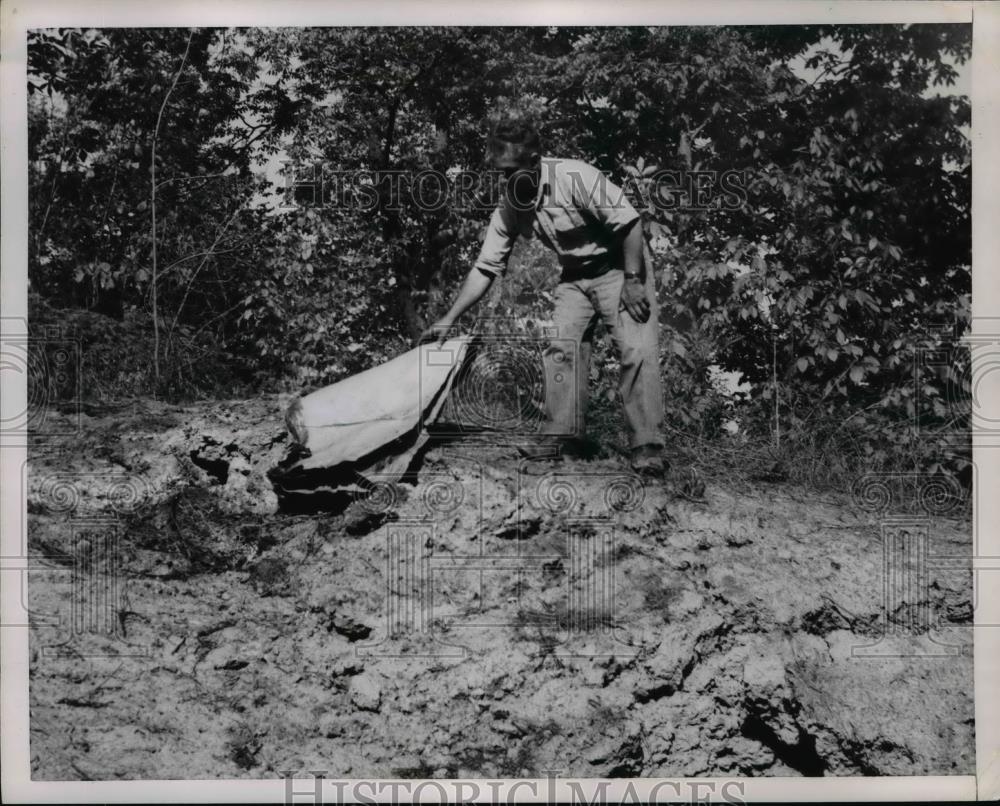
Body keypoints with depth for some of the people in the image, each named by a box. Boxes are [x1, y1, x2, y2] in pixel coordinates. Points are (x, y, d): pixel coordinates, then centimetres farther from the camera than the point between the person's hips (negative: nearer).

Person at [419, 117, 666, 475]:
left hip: (618, 267, -6)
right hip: (574, 277, 6)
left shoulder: (575, 178, -29)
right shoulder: (509, 208, -10)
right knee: (561, 347, -5)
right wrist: (449, 319, -8)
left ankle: (646, 446, -12)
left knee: (637, 350, -14)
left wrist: (632, 281, -24)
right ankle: (560, 432, 4)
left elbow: (629, 222, -24)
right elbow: (486, 268, -4)